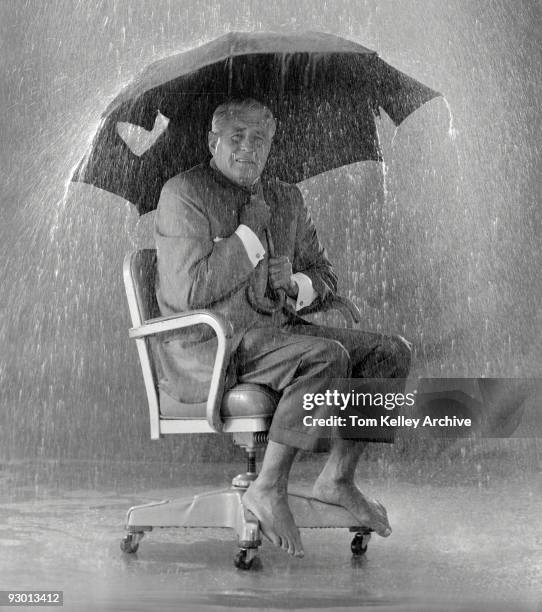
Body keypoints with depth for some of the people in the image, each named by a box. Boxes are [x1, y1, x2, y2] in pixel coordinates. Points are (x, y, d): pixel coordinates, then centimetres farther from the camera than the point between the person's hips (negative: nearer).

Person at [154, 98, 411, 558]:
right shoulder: (183, 194, -8)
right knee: (326, 356, -31)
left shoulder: (287, 199, 14)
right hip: (208, 345, -7)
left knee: (391, 352, -4)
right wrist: (250, 231, -13)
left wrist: (297, 285, -6)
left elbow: (324, 275, 18)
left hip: (276, 330, 8)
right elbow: (190, 290, -19)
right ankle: (269, 489, -20)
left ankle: (337, 478, 0)